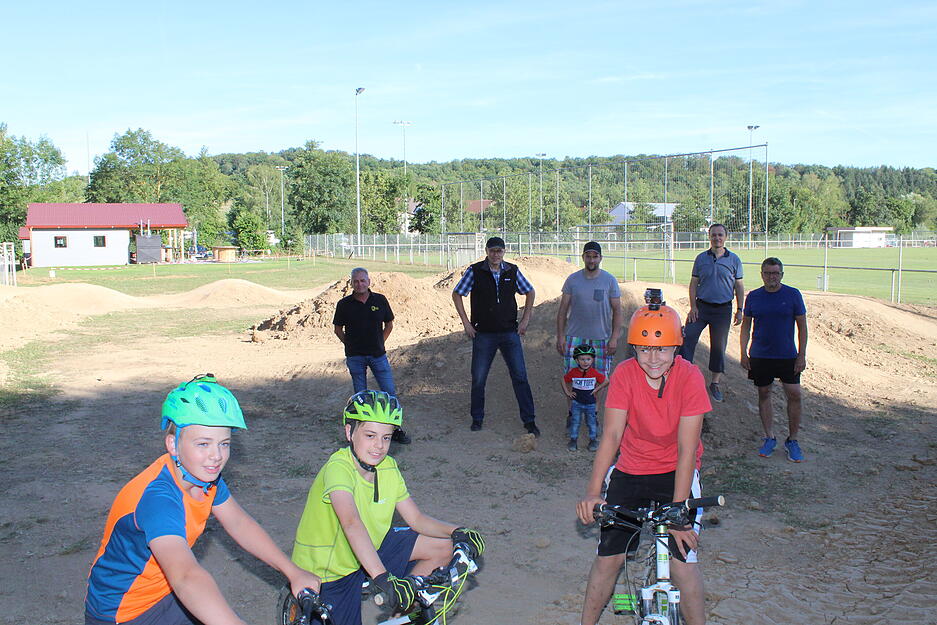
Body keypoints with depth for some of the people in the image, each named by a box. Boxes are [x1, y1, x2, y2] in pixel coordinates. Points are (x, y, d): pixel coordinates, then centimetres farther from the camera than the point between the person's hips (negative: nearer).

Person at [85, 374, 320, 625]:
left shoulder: (203, 473, -9)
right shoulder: (157, 498, -34)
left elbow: (239, 523, 3)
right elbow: (186, 576, -49)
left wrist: (292, 571, 0)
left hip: (163, 595, 7)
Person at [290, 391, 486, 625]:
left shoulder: (388, 468, -7)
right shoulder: (338, 467, -30)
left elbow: (416, 518, -2)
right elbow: (351, 523, -45)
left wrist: (455, 532, -21)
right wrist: (384, 579, -55)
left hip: (370, 551, 7)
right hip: (327, 572, -6)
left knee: (442, 548, -1)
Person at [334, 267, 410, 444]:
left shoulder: (380, 300, 0)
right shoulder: (344, 304, -3)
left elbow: (389, 324, 11)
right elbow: (338, 330, 8)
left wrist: (380, 343, 5)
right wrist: (351, 345, 3)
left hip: (378, 355, 1)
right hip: (355, 357, -1)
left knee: (390, 392, 0)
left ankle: (396, 430, 10)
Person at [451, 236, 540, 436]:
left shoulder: (512, 271, 2)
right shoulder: (475, 271, -4)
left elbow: (530, 292, 16)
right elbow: (456, 294, 3)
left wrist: (525, 319, 8)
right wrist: (466, 322, -2)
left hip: (510, 333, 1)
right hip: (483, 334, -1)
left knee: (520, 377, 0)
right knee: (478, 379, 5)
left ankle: (529, 420, 8)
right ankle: (477, 418, 22)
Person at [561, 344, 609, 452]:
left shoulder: (594, 373, -11)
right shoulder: (573, 372, -9)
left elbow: (606, 381, 0)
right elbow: (564, 381, 6)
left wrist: (596, 389, -5)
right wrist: (567, 392, 1)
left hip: (590, 403, 0)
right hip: (577, 402, 0)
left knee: (591, 422, 10)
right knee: (575, 421, 5)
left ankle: (593, 440, 24)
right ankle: (573, 440, 18)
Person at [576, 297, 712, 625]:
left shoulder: (689, 377, -18)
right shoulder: (624, 374, -15)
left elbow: (687, 449, -20)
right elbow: (612, 435, -20)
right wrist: (592, 492, -32)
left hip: (675, 472, -1)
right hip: (630, 471, 1)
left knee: (682, 558, -13)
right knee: (608, 557, -1)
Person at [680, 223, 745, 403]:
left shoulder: (734, 259, 2)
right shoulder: (701, 258, 3)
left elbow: (739, 286, 6)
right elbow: (693, 283, 5)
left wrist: (739, 310, 1)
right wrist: (693, 306, -4)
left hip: (723, 309, -1)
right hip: (701, 306, 1)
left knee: (719, 346, 7)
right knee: (687, 338, -9)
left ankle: (715, 383, 19)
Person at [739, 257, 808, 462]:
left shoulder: (793, 295, -3)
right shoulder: (753, 297, 2)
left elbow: (802, 326, 0)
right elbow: (746, 326, 9)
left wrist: (802, 355, -4)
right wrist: (744, 353, 3)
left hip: (787, 356, -2)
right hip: (760, 356, 2)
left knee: (794, 394, -6)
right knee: (764, 394, 8)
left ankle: (792, 440, 9)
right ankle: (769, 438, 20)